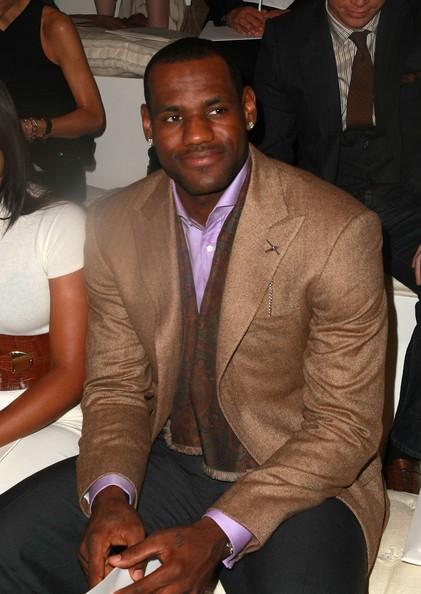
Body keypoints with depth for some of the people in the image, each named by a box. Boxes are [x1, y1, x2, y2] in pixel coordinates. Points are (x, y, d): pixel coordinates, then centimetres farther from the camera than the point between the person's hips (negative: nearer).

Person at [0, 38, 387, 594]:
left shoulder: (340, 231, -17)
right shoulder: (114, 226, -2)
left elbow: (346, 426, -15)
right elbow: (116, 386, 3)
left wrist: (217, 534, -24)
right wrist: (110, 495, -17)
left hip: (298, 481, -3)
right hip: (166, 462, 4)